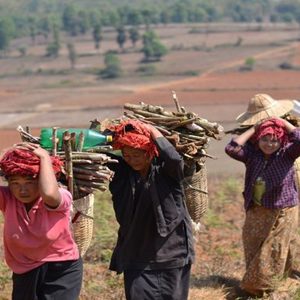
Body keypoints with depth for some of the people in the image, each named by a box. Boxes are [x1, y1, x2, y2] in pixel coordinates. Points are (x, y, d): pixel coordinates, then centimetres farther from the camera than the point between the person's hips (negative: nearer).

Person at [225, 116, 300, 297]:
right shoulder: (252, 154, -5)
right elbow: (231, 149, -20)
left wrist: (284, 123, -19)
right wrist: (253, 129, -14)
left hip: (282, 213, -3)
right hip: (256, 212, 3)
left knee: (272, 252, 6)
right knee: (253, 250, 14)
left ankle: (261, 287, 22)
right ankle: (253, 283, 33)